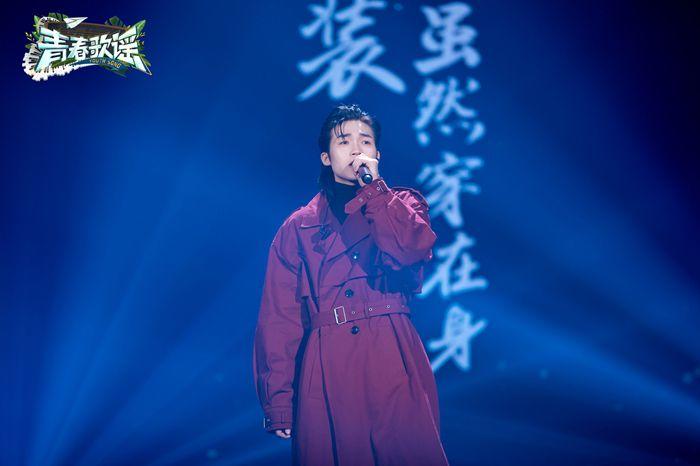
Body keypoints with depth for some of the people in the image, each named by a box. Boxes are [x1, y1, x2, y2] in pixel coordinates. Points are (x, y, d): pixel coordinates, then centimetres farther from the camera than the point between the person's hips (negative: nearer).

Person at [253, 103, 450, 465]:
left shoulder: (402, 204, 16)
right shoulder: (297, 227, 14)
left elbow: (413, 250, -9)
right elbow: (279, 319, 8)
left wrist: (373, 187, -3)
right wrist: (278, 402, -1)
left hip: (394, 360, 0)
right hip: (326, 369, 0)